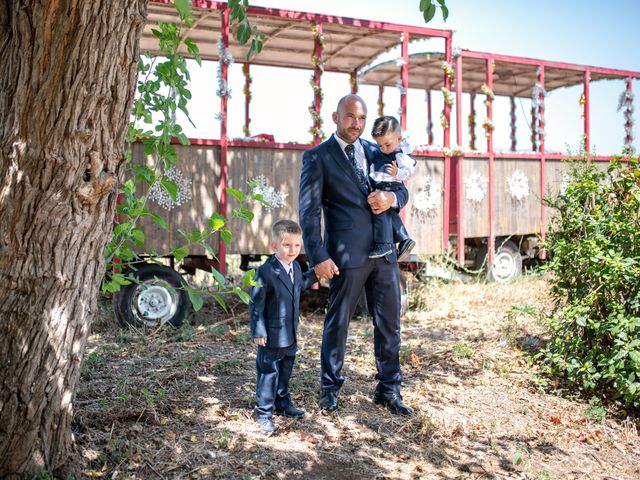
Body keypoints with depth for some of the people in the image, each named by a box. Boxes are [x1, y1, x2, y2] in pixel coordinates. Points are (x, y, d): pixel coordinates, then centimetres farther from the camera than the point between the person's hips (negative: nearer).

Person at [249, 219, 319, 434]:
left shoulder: (296, 267, 4)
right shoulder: (265, 271, -20)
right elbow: (256, 303, -18)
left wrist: (315, 273, 17)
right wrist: (258, 331, -20)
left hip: (290, 335, 8)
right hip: (272, 336, -8)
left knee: (286, 370, 22)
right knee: (268, 372, 2)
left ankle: (283, 403, 39)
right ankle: (264, 413, 13)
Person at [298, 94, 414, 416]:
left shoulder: (375, 151, 14)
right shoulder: (317, 157, -2)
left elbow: (402, 190, 19)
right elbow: (309, 211, -7)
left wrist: (391, 198, -6)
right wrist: (318, 257, -16)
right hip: (347, 254, -5)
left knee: (389, 323, 10)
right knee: (337, 323, 6)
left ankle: (388, 390, 25)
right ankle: (330, 390, 23)